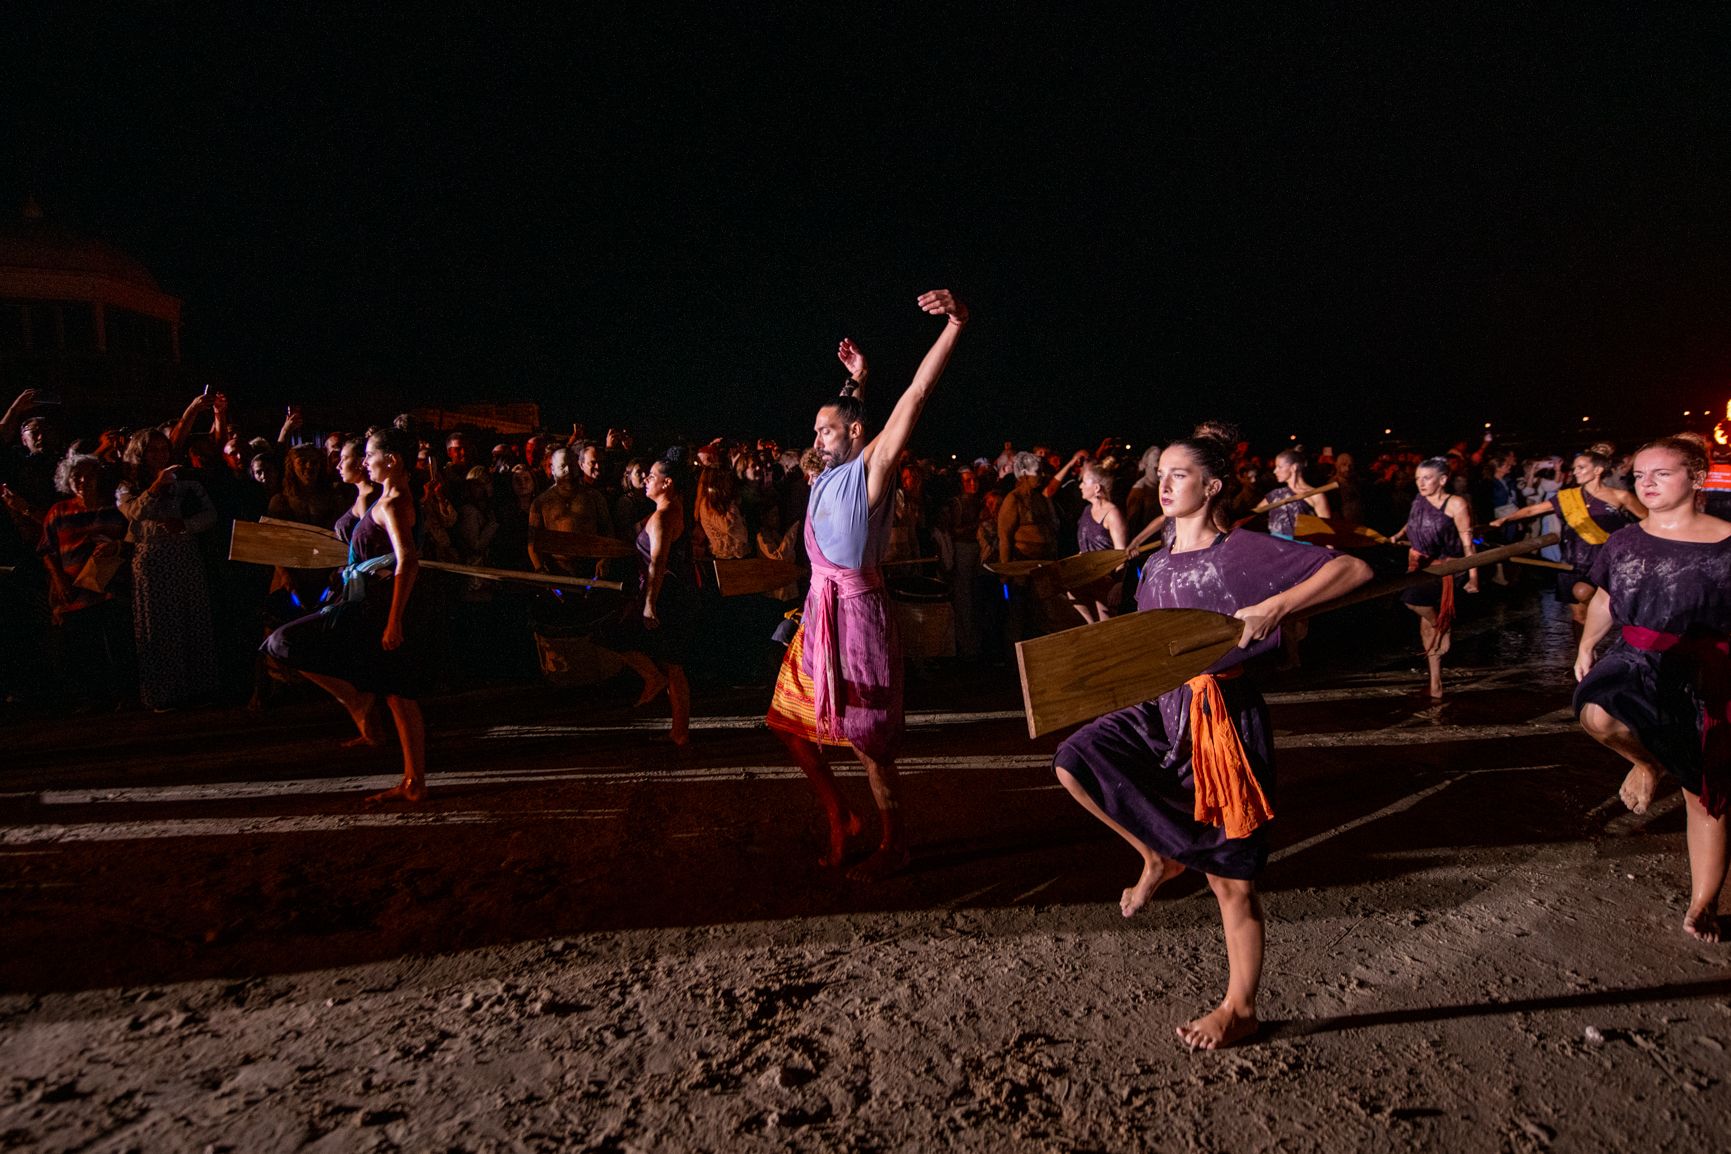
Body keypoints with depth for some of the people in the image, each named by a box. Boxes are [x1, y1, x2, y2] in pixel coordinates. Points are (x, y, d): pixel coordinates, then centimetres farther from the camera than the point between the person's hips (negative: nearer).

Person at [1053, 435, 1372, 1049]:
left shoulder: (1243, 551, -10)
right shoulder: (1157, 566, 10)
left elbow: (1355, 569, -16)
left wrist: (1276, 606, -25)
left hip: (1225, 718, -6)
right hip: (1164, 709, 6)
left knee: (1230, 879, 5)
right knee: (1074, 761, -16)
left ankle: (1239, 1008, 26)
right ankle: (1160, 854, 8)